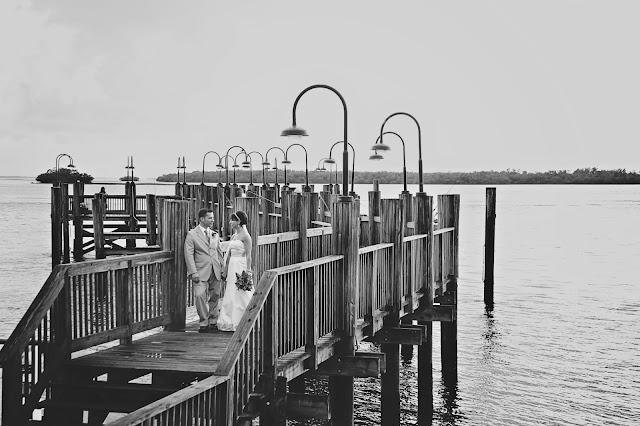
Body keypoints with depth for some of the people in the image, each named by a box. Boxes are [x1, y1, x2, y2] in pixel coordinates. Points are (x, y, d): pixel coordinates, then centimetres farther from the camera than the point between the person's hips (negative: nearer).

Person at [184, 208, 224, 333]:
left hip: (216, 271, 5)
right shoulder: (192, 234, -1)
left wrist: (222, 269, 10)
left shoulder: (215, 234, 15)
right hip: (201, 272, -5)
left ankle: (212, 323, 18)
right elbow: (189, 255, -6)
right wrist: (193, 272, -14)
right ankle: (204, 323, -5)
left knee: (214, 297, 7)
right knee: (200, 296, -15)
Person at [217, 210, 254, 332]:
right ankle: (231, 322, 16)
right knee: (231, 295, 9)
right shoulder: (233, 236, 14)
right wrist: (225, 270, 17)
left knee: (241, 295, -3)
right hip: (232, 267, 8)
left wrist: (248, 271, -18)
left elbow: (248, 255, -13)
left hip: (241, 267, -8)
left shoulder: (245, 236, -10)